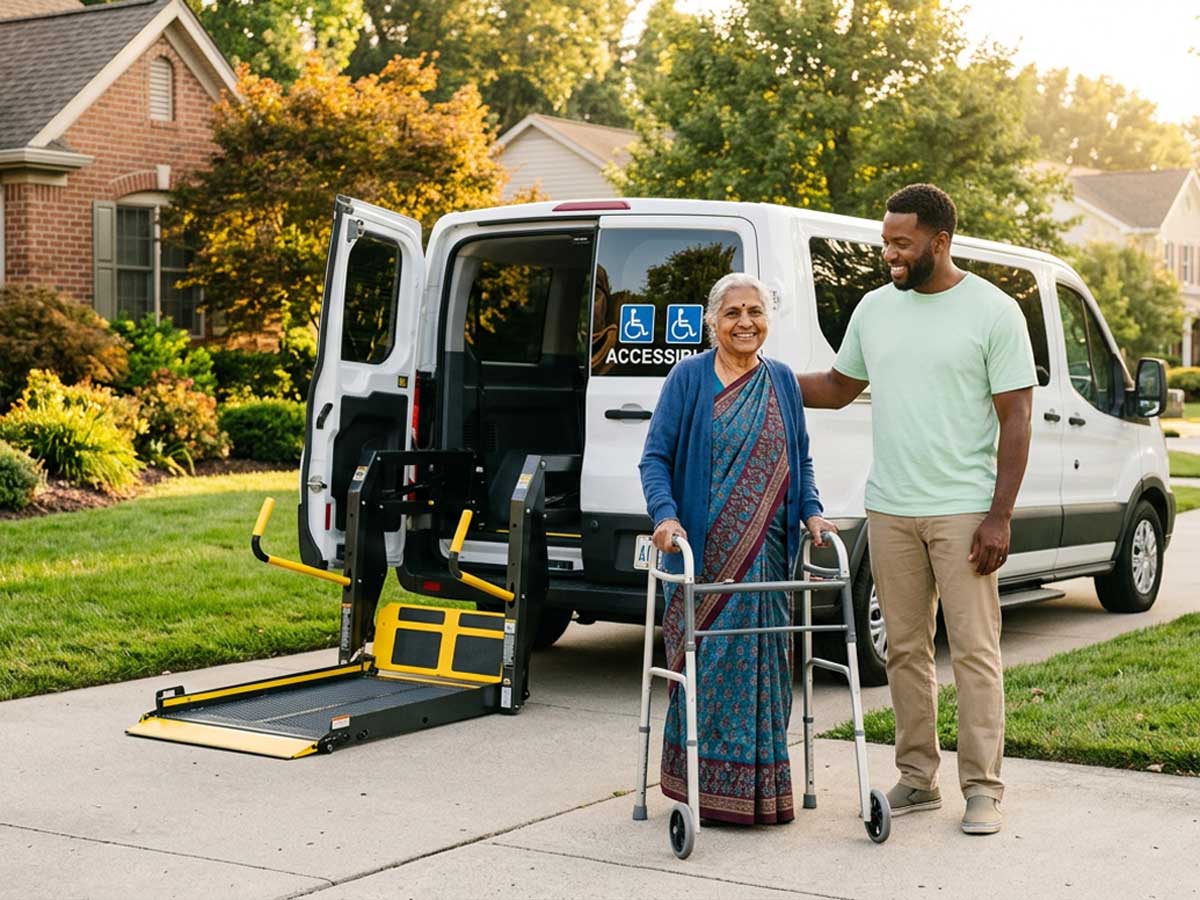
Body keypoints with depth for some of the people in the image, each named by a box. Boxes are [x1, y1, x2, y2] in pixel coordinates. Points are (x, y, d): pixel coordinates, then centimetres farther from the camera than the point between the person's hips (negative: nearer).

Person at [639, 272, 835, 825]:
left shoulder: (782, 382, 13)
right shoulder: (688, 378, 0)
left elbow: (800, 461, 17)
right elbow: (655, 456, -4)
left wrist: (811, 512, 1)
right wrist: (665, 516, -19)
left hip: (766, 554, 4)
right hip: (704, 553, -3)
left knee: (763, 665, 5)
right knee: (706, 664, -3)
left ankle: (761, 788, 14)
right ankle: (707, 786, 7)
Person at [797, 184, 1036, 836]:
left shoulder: (993, 311, -6)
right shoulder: (875, 308, 9)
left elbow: (1015, 421, -7)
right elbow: (837, 387, 22)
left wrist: (999, 517, -13)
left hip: (963, 512, -5)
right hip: (890, 511, 5)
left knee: (974, 650, -3)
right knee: (905, 651, 10)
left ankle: (982, 788, 4)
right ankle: (917, 779, 19)